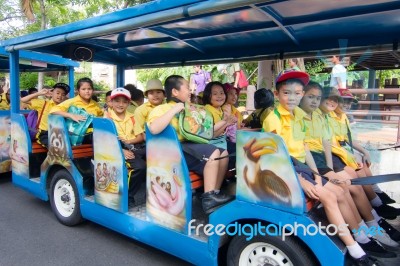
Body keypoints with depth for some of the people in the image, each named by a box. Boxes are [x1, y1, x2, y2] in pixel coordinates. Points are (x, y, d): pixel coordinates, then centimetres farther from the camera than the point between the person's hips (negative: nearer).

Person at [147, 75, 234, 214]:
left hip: (189, 145, 9)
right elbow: (154, 129, -27)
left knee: (223, 153, 0)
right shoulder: (162, 109, -4)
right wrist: (174, 110, -21)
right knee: (213, 153, -24)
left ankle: (215, 193, -1)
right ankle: (208, 199, -21)